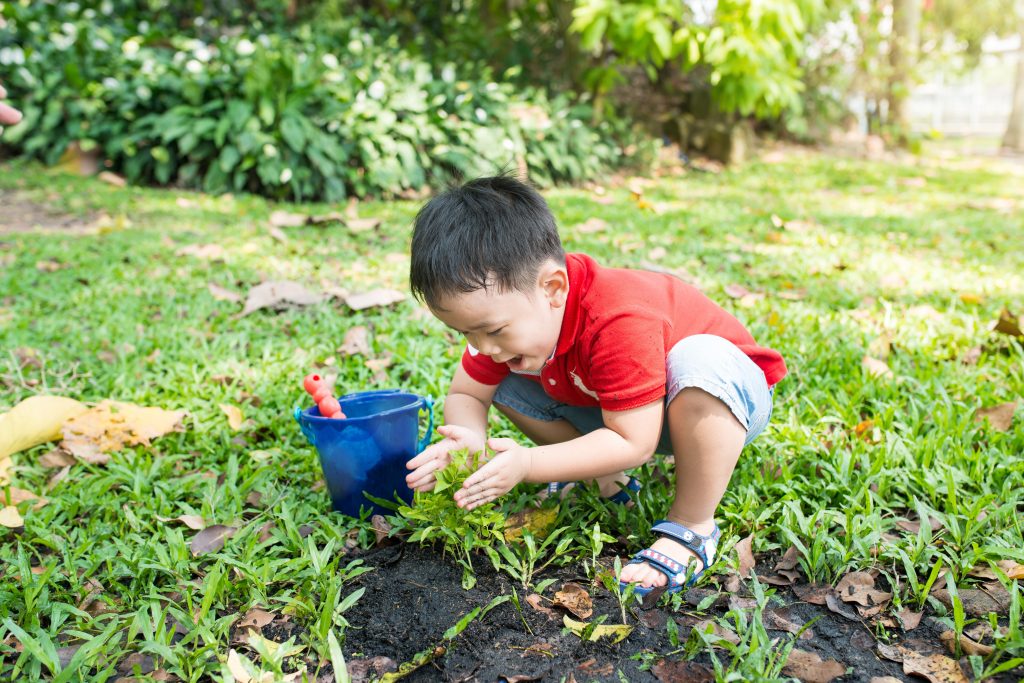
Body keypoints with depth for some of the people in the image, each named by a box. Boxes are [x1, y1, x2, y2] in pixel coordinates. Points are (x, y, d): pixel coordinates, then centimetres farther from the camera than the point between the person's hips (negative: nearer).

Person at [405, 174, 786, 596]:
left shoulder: (618, 324, -41)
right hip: (613, 403, 7)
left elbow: (632, 444, -35)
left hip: (725, 397, -6)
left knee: (698, 363, -43)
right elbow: (466, 395, -10)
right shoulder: (502, 313, -17)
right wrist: (468, 441, -34)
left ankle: (691, 526, -23)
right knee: (503, 383, -6)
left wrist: (528, 463, -40)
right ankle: (608, 482, 4)